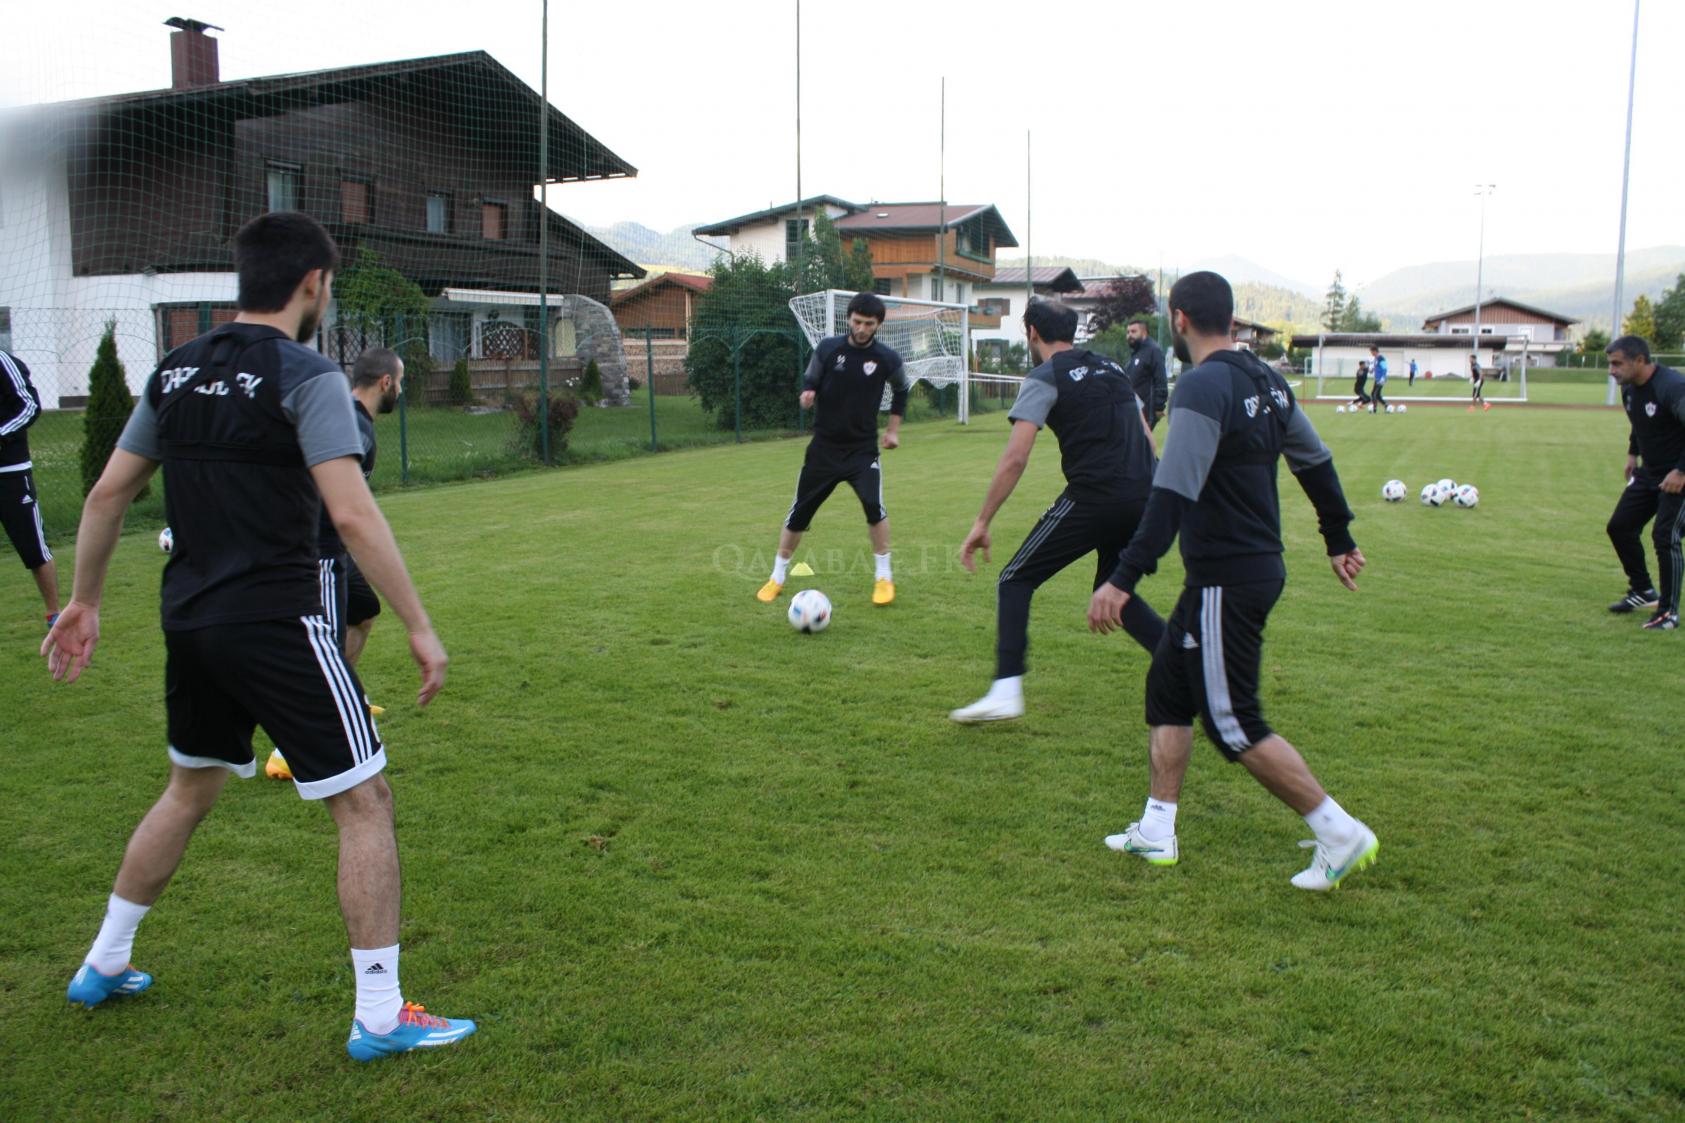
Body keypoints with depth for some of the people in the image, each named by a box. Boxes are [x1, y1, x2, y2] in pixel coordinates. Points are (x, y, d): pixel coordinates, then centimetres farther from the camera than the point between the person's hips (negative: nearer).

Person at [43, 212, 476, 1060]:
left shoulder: (177, 371, 9)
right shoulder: (305, 377, -12)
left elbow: (107, 494, 13)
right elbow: (353, 516, -21)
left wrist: (83, 601, 24)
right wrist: (420, 627, -18)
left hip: (191, 624, 8)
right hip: (277, 624, -8)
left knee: (189, 789, 28)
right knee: (364, 804, 2)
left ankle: (104, 966, 41)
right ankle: (380, 1017, 6)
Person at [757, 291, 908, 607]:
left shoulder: (887, 359, -7)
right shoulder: (827, 349, -8)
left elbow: (901, 391, 13)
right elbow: (809, 381, 2)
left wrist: (894, 429, 11)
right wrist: (807, 394, -21)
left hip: (863, 447, -1)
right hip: (824, 445, 1)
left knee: (874, 505, -22)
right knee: (800, 511, 6)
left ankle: (884, 576, -2)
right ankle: (777, 577, 24)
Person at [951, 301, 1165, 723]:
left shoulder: (1044, 379, 0)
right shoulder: (1112, 368, 21)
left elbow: (1015, 458, -10)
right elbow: (1147, 442, 22)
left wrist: (982, 522, -7)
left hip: (1092, 498, -7)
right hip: (1143, 499, 7)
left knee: (1014, 582, 4)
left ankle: (1006, 691, -8)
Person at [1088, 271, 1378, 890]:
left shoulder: (1202, 386, -18)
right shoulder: (1265, 380, 9)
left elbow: (1172, 496, -26)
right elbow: (1316, 463, 18)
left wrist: (1124, 579, -28)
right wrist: (1340, 540, 30)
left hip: (1225, 581, -10)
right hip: (1262, 566, 10)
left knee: (1234, 725, 0)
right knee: (1168, 688, 17)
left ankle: (1341, 834, 7)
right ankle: (1156, 831, 23)